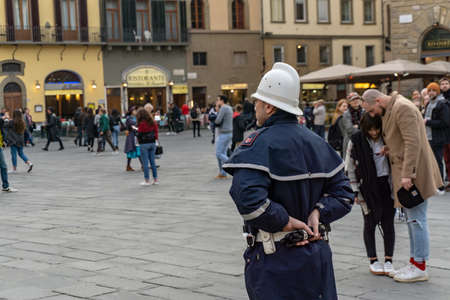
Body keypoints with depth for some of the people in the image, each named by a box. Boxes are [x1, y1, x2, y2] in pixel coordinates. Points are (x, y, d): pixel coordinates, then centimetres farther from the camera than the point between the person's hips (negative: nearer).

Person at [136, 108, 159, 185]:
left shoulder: (142, 124, -14)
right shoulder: (152, 122, 3)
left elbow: (140, 134, -12)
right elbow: (156, 131, 7)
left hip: (144, 144, -6)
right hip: (152, 143, 6)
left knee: (145, 163, 1)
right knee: (152, 162, 13)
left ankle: (147, 180, 3)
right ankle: (155, 179, 14)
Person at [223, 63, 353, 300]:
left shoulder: (260, 143, -15)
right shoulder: (316, 142, 9)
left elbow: (248, 198, -30)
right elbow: (343, 193, 11)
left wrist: (285, 223, -19)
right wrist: (318, 213, -3)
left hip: (275, 262, -7)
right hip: (317, 254, 7)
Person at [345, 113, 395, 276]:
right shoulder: (356, 141, -5)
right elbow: (350, 168, -2)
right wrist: (355, 191, -4)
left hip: (387, 185, 2)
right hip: (368, 188, -2)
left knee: (388, 223, 4)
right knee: (370, 223, 6)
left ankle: (388, 260, 14)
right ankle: (373, 260, 17)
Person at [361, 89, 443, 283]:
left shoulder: (403, 108, -17)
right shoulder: (390, 110, 14)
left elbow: (413, 142, -24)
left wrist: (407, 174, -27)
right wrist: (389, 148, 7)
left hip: (414, 173, -11)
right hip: (403, 172, 11)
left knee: (416, 218, -5)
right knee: (412, 219, 15)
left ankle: (420, 268, 1)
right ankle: (414, 263, 23)